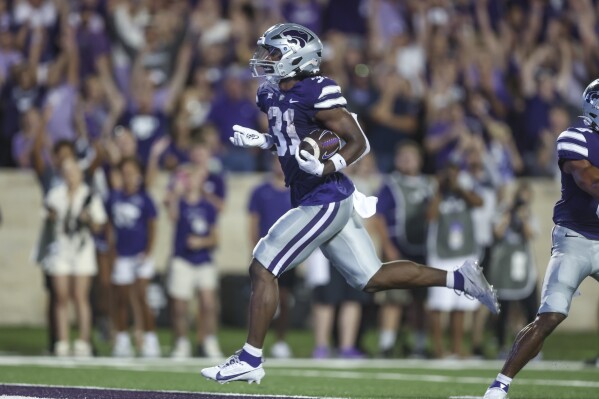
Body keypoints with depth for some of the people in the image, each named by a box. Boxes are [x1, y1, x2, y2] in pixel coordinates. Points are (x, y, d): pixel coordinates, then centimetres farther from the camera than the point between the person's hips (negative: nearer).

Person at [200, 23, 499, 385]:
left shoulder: (318, 94, -18)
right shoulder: (272, 94, 9)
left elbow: (359, 142, -15)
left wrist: (328, 168, -30)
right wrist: (259, 141, 9)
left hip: (324, 201, -10)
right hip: (325, 202, 10)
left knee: (262, 269, -7)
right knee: (372, 279, 13)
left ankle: (250, 360, -1)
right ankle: (459, 278, 18)